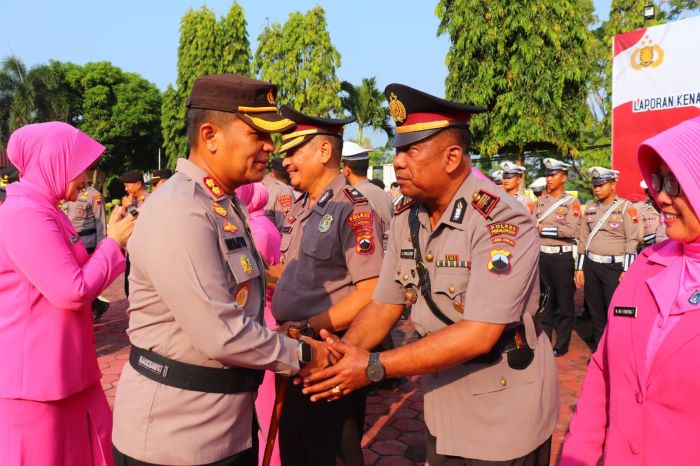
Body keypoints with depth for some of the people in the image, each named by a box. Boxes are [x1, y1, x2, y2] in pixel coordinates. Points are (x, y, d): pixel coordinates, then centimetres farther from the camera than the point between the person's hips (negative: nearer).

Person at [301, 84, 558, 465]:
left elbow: (479, 334, -29)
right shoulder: (407, 220, -2)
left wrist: (374, 367, -28)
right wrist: (345, 354, -18)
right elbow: (384, 304, 1)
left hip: (504, 418, -6)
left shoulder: (501, 220, -24)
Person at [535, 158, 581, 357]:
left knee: (564, 302, 4)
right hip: (542, 255, 5)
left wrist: (544, 229, -11)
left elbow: (571, 230, -17)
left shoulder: (571, 202, -4)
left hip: (562, 256, -5)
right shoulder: (541, 201, 11)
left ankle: (562, 345, 14)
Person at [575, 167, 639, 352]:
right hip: (591, 265, 5)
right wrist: (580, 268, 9)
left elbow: (632, 240, -8)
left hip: (614, 266, -4)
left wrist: (626, 270, -13)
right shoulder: (590, 208, 10)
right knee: (595, 311, 12)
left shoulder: (625, 207, -4)